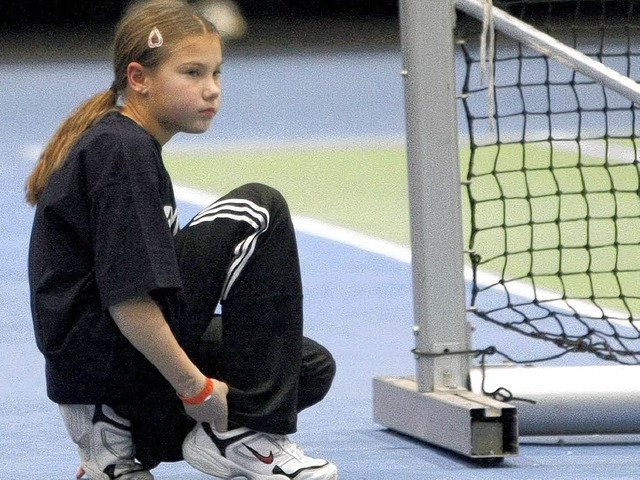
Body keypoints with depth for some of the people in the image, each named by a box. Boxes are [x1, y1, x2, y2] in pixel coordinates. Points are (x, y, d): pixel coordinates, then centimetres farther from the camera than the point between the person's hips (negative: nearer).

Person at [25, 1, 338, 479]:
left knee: (314, 369, 11)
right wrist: (195, 386, -19)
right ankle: (245, 435, -12)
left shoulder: (114, 142, 15)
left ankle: (119, 432, 9)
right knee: (260, 210, -13)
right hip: (101, 346, -10)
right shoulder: (125, 153, -17)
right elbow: (129, 296, -24)